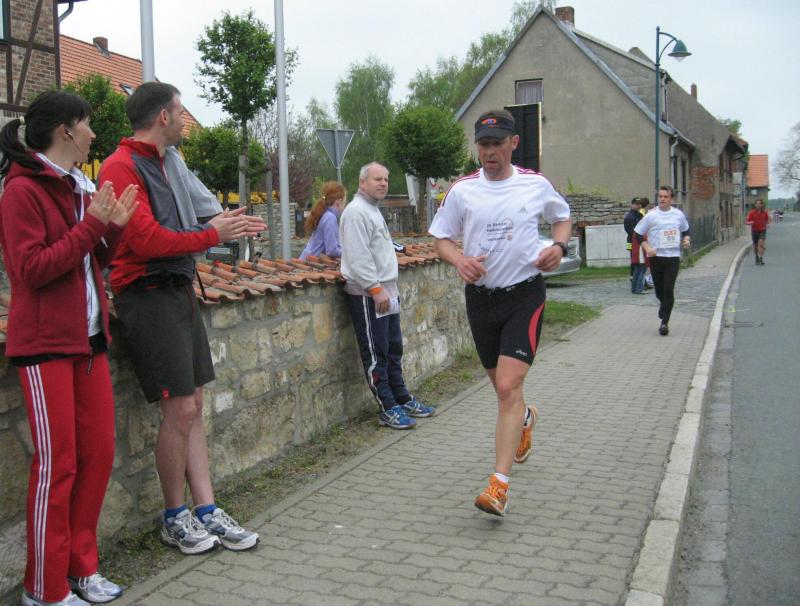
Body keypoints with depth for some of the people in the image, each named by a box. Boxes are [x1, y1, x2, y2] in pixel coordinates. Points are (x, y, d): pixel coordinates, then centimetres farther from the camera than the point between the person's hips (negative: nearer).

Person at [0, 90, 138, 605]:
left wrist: (114, 227, -1)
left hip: (89, 338, 8)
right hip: (46, 344, -8)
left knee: (98, 454, 9)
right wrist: (92, 224, -17)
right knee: (57, 464, -1)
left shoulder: (79, 188, 13)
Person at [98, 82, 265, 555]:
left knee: (193, 406, 9)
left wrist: (225, 227, 8)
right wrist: (212, 235, -11)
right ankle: (175, 518, 13)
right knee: (181, 409, -5)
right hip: (148, 297, -9)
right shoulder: (122, 168, -12)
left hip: (179, 291, 9)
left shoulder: (160, 165, 16)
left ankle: (207, 511, 16)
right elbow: (148, 240, -20)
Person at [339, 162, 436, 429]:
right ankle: (387, 410, 3)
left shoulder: (373, 210, 19)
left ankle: (402, 400, 24)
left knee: (393, 350, 15)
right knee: (376, 355, -3)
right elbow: (359, 258, -21)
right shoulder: (356, 212, -13)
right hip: (368, 295, -10)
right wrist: (376, 289, -23)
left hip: (385, 292, 10)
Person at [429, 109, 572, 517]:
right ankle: (524, 419, 52)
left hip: (525, 295, -3)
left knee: (508, 388, -15)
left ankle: (499, 485, -12)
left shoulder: (536, 184, 0)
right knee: (502, 387, 16)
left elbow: (563, 218, 17)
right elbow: (441, 238, 6)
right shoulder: (462, 190, 0)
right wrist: (459, 260, -15)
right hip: (480, 296, 3)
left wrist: (559, 246, -4)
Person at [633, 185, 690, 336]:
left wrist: (686, 239, 0)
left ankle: (665, 322, -4)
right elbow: (638, 234, 0)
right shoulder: (651, 215, -2)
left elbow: (685, 230, 22)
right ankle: (663, 303, 43)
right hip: (656, 257, 0)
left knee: (669, 290, -9)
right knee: (659, 289, 8)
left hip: (673, 257, 0)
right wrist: (647, 249, -13)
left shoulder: (679, 215, 5)